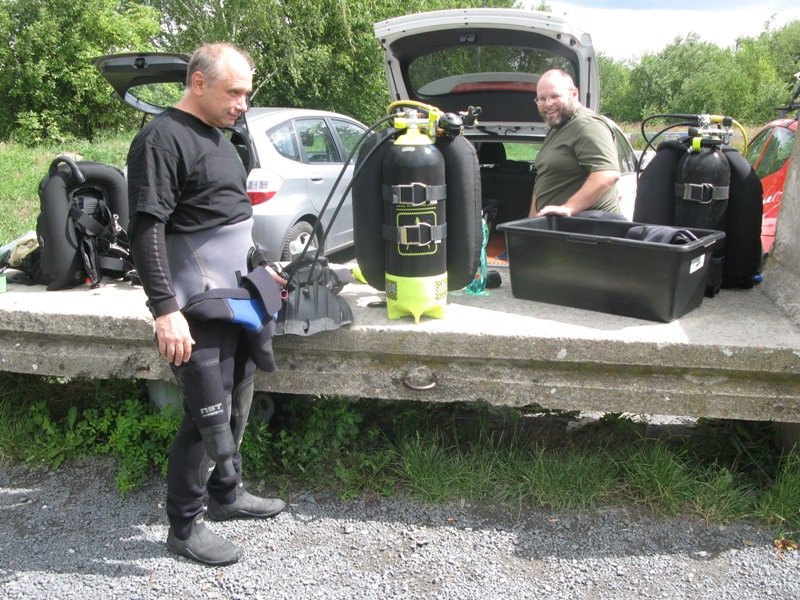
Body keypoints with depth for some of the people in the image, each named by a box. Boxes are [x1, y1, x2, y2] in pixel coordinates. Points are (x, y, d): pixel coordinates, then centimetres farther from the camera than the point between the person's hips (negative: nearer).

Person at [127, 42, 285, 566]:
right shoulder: (163, 139, -12)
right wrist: (165, 310, -24)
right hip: (201, 307, -9)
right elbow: (146, 229, -19)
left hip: (239, 297, 9)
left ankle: (226, 493, 33)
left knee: (238, 404, 16)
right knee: (209, 416, -4)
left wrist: (261, 268, 24)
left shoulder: (218, 136, 17)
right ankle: (184, 526, 12)